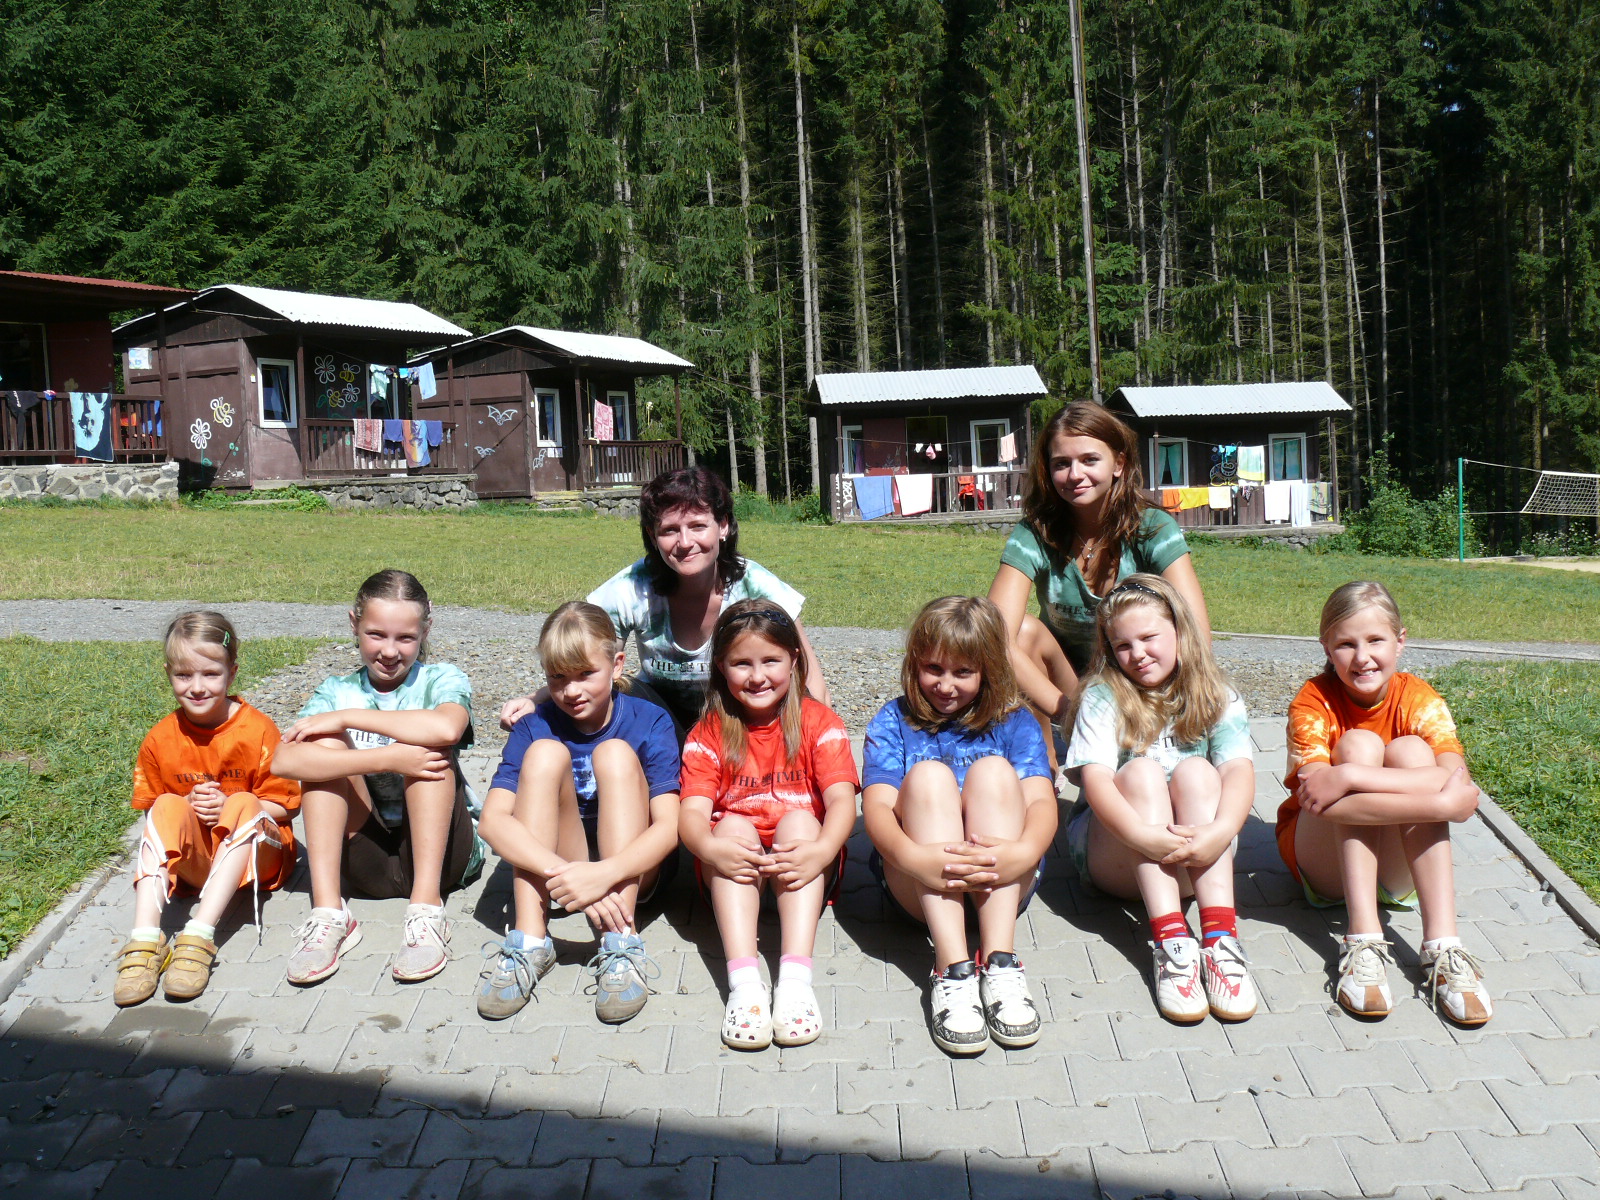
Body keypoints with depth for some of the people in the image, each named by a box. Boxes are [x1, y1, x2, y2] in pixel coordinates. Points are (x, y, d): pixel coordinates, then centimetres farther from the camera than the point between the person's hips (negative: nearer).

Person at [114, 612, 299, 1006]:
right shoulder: (160, 740, -1)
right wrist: (189, 808, -14)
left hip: (255, 854, -2)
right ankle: (145, 939, -38)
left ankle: (199, 935, -41)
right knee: (169, 806, -25)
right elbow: (151, 811, 8)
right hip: (191, 859, 2)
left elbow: (284, 806, -4)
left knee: (244, 804, -31)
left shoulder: (257, 730, -10)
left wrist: (229, 808, -21)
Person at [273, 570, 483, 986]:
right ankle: (327, 910, -25)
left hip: (439, 851, -2)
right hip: (368, 861, 2)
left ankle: (426, 906, -31)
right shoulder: (337, 691, 4)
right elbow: (282, 761, -19)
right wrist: (388, 759, -30)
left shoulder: (441, 680, -1)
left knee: (430, 744, -23)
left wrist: (348, 717, -21)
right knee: (323, 743, -15)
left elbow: (447, 728, -29)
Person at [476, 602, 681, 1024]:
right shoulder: (534, 727, -6)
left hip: (632, 866, -1)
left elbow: (668, 826, -22)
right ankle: (529, 940, -28)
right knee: (546, 752, -21)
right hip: (548, 863, 1)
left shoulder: (650, 722, -10)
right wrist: (565, 874, -39)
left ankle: (620, 944, -33)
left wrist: (605, 874, -42)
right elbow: (493, 820, -21)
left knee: (615, 753, -24)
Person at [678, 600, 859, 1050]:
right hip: (733, 871, 1)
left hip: (802, 872, -1)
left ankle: (795, 979, -42)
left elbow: (842, 800, -13)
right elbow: (692, 812, -10)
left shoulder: (819, 723, 1)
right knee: (734, 825, -27)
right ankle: (744, 982, -42)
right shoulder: (708, 734, 4)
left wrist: (821, 850, -35)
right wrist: (710, 848, -34)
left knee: (799, 820, -28)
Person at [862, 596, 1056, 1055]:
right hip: (918, 884, 0)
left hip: (1001, 883, 1)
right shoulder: (893, 721, 9)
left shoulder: (1013, 722, 11)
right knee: (928, 774, -24)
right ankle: (952, 967, -37)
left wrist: (1023, 851, -33)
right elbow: (877, 806, -9)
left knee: (993, 771, -22)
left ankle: (999, 962, -33)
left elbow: (1041, 799, -8)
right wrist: (911, 855, -33)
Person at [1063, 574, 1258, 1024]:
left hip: (1195, 856, 1)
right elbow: (1095, 778, -18)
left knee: (1195, 771, -25)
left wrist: (1221, 830, -38)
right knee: (1141, 770, -26)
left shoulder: (1217, 699, 2)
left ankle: (1220, 936, -40)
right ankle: (1170, 939, -41)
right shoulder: (1102, 697, -3)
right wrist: (1141, 835, -37)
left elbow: (1239, 770, -16)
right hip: (1116, 859, -1)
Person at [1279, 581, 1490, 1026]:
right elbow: (1317, 794, -33)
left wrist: (1348, 777, -39)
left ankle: (1442, 947, -33)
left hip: (1395, 867, 2)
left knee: (1409, 751, -23)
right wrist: (1442, 799, -40)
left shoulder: (1419, 700, -10)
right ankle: (1363, 940, -34)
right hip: (1326, 864, -1)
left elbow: (1455, 778, -31)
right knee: (1358, 744, -25)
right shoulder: (1314, 700, -15)